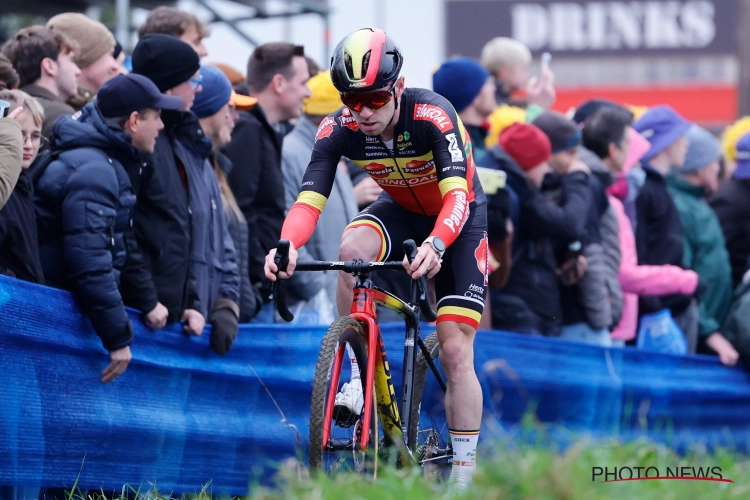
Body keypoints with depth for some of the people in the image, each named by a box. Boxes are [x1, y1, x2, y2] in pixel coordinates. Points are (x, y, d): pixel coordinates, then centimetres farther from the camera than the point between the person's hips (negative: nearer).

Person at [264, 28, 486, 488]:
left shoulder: (432, 115, -34)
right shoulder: (339, 130, -23)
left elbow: (456, 194, -44)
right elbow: (310, 199, -30)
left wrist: (434, 246, -64)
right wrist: (287, 245, -52)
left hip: (459, 219, -3)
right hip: (401, 211, 3)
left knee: (456, 351, -11)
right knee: (353, 250, -33)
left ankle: (464, 475, -3)